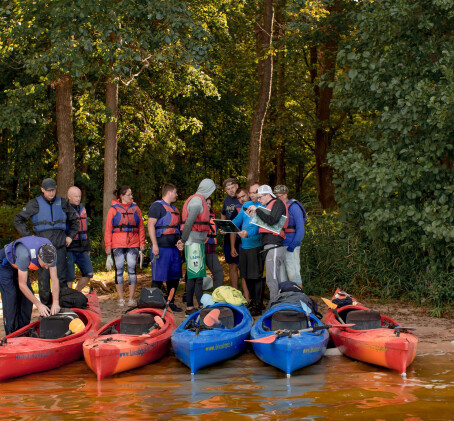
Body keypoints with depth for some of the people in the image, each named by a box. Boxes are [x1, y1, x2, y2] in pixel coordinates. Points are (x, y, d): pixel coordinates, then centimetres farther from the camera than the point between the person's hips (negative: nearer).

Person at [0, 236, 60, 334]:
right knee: (11, 296, -15)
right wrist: (38, 304, -31)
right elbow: (22, 285, -35)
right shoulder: (24, 255, -44)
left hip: (18, 267, 6)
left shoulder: (51, 253, -27)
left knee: (27, 297, -3)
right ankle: (11, 334, -8)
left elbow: (54, 279, -20)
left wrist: (55, 302, -28)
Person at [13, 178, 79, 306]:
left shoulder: (62, 203, 12)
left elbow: (74, 220, 25)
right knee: (43, 276, -2)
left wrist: (71, 235, 12)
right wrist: (29, 236, -3)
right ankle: (46, 305, 7)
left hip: (60, 245, 2)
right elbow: (18, 220, 4)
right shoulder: (36, 203, 3)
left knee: (61, 276, 0)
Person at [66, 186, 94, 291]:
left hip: (82, 250, 6)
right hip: (69, 250, -6)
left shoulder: (82, 209, 15)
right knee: (69, 277, -5)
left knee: (89, 273, -1)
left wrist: (87, 248, 24)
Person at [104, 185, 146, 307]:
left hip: (133, 244, 1)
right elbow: (108, 229, 5)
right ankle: (121, 299, 10)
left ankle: (131, 298, 6)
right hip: (117, 245, -1)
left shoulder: (135, 208, 11)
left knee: (132, 269, -2)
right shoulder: (113, 210, 6)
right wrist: (108, 246, -1)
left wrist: (142, 243, 3)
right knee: (119, 270, 2)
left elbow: (141, 227, 11)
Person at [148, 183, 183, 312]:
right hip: (161, 248, -9)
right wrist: (154, 245, -21)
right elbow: (151, 225, -14)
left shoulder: (174, 208, 22)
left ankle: (171, 303, 22)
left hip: (174, 247, 9)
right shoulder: (157, 206, -6)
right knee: (158, 278, -6)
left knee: (174, 277, 12)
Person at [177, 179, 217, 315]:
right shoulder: (197, 200, -12)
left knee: (192, 276, 11)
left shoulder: (198, 200, 20)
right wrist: (183, 240, -15)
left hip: (197, 242, 10)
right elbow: (189, 222, -18)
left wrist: (183, 240, 11)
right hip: (194, 243, -10)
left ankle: (190, 307, 15)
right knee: (198, 276, -10)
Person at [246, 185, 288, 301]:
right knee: (276, 279, 9)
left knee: (272, 280, -12)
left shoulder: (278, 203, -3)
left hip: (274, 247, -9)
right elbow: (265, 223, 23)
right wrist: (254, 215, 10)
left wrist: (257, 210, -11)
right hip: (268, 247, 9)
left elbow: (272, 221, -18)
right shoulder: (269, 205, 24)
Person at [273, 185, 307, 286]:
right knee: (281, 275, 9)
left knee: (293, 274, -7)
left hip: (290, 247, -7)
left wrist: (293, 244, -21)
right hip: (279, 246, 7)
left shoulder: (293, 207, -6)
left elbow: (300, 228, -12)